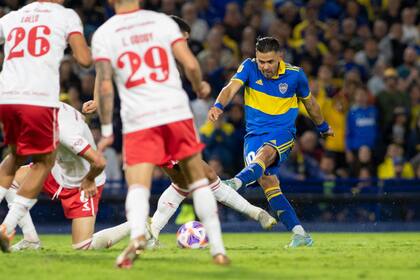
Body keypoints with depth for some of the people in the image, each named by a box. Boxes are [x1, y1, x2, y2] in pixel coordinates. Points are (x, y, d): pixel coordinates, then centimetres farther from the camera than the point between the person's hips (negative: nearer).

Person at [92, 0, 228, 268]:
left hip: (138, 119, -1)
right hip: (177, 112, 2)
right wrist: (200, 87, 20)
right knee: (198, 179, 15)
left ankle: (137, 234, -38)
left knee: (138, 186, -6)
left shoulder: (103, 34, 2)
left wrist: (107, 130, 3)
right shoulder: (163, 22, 5)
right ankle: (218, 248, 13)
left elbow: (105, 86, -4)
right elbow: (190, 64, -1)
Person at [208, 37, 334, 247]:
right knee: (266, 181, -17)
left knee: (264, 154, -35)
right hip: (254, 134, 1)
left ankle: (236, 182, -63)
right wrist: (218, 106, -40)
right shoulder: (249, 67, -2)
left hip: (282, 134, -1)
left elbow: (309, 101, 18)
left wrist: (323, 127, 32)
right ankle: (300, 234, -18)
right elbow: (231, 88, -18)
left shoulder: (294, 74, 0)